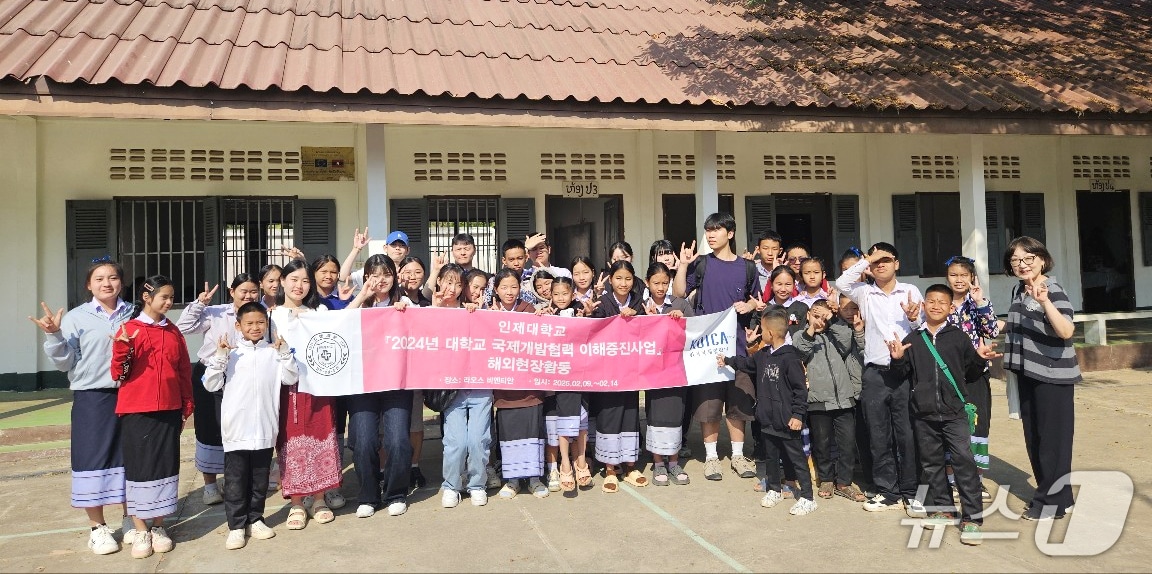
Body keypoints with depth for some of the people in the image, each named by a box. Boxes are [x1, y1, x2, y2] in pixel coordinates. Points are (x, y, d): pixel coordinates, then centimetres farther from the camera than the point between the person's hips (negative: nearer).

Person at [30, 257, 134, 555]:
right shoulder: (76, 317, -2)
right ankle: (98, 527, 16)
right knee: (93, 457, 2)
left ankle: (132, 519, 25)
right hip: (92, 398, -2)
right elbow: (65, 362, -3)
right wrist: (54, 336, -17)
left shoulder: (133, 315, 4)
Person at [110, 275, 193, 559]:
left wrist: (187, 407, 10)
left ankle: (158, 527, 19)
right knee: (139, 466, 4)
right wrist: (122, 346, -23)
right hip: (136, 412, -3)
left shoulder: (174, 332, 8)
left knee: (165, 466, 7)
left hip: (168, 411, 3)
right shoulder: (129, 330, -3)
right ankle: (140, 530, 16)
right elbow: (118, 374, -7)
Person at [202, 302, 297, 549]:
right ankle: (236, 526, 15)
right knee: (235, 480, 5)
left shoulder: (274, 351, 5)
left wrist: (284, 352, -13)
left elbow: (290, 378, -5)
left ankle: (255, 519, 27)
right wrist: (219, 356, -11)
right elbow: (211, 385, -2)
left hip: (265, 428, 2)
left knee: (260, 479, 13)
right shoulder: (230, 352, 1)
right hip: (236, 429, -1)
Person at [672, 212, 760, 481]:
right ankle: (711, 456, 16)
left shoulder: (747, 267, 7)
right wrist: (683, 265, -11)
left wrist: (749, 305, -4)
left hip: (737, 342, 1)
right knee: (707, 399, 3)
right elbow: (679, 293, -1)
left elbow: (757, 299, 17)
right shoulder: (701, 264, 3)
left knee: (738, 399, 8)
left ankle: (738, 454, 22)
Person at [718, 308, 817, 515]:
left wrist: (798, 414, -18)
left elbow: (800, 388, -16)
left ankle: (807, 497, 11)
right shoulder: (763, 355, 7)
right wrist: (727, 361, 39)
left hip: (786, 421, -8)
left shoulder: (790, 357, -17)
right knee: (771, 456, 18)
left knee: (797, 458, 3)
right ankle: (773, 490, 34)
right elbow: (747, 364, 29)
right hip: (768, 418, 8)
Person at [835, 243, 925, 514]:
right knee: (879, 436, 7)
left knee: (907, 433, 0)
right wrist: (866, 259, -4)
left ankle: (911, 493, 12)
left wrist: (914, 318, -13)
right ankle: (887, 491, 17)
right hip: (874, 372, 1)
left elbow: (923, 330, 8)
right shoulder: (864, 292, 9)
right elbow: (841, 283, -9)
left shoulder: (911, 291, 8)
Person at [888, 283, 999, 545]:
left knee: (964, 461, -8)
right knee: (931, 463, 11)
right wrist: (897, 359, -9)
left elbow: (971, 374, 9)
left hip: (954, 412, -2)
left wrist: (980, 359, -9)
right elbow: (903, 374, 9)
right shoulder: (912, 339, 6)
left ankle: (972, 517, -1)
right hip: (924, 414, 2)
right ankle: (942, 508, 25)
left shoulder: (959, 337, 3)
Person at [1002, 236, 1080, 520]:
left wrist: (1044, 301, -40)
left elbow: (1066, 332, -31)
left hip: (1053, 374, -8)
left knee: (1052, 436, -2)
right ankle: (1046, 493, 28)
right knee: (1032, 436, 14)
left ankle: (1055, 500, 10)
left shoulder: (1054, 291, -15)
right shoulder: (1018, 290, 9)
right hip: (1028, 373, 8)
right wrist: (1007, 327, 11)